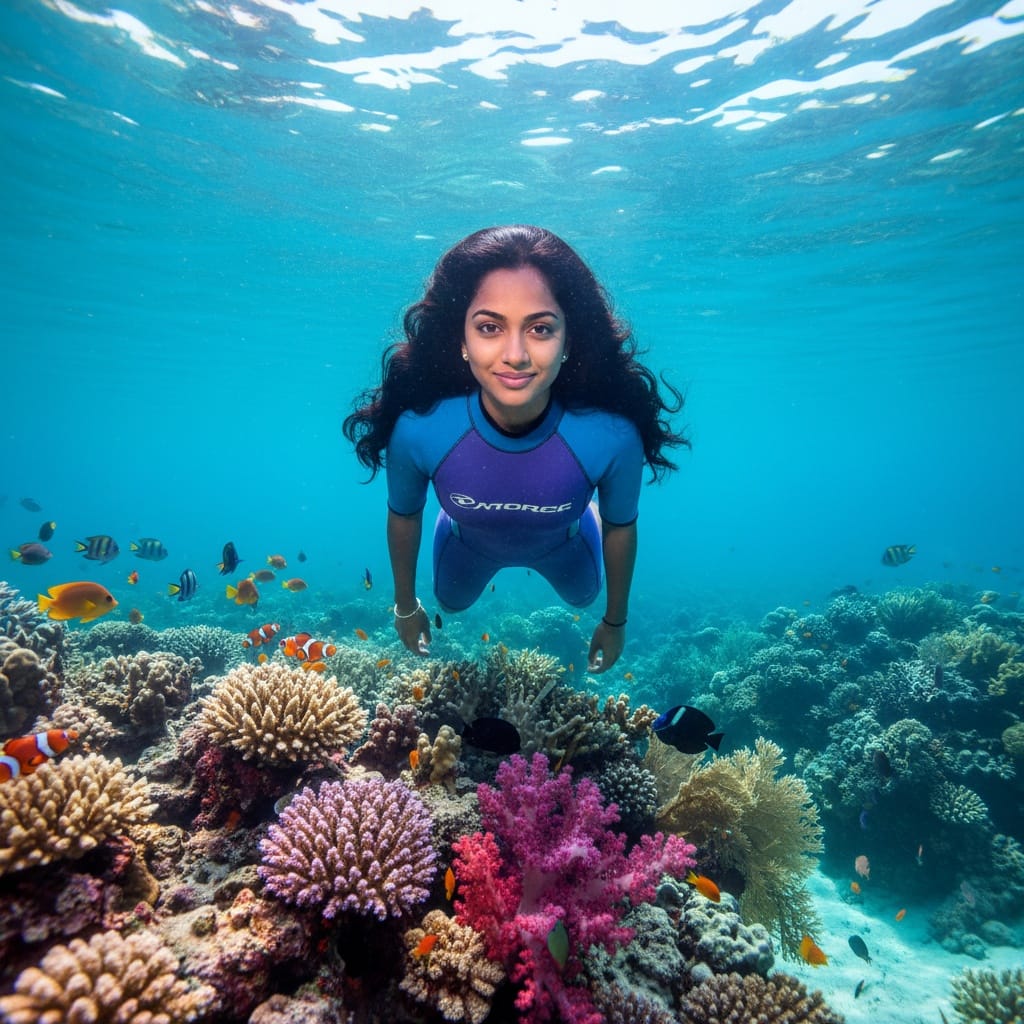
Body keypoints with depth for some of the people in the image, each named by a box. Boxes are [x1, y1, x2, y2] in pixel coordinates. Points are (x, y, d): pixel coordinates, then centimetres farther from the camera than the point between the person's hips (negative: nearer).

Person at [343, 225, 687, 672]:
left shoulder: (612, 435, -41)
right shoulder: (417, 428, -40)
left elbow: (620, 527, -20)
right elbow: (404, 517, -18)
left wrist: (615, 620, -4)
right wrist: (405, 606, -2)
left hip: (564, 544, 0)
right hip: (468, 544, 0)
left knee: (582, 598, 34)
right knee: (452, 603, 34)